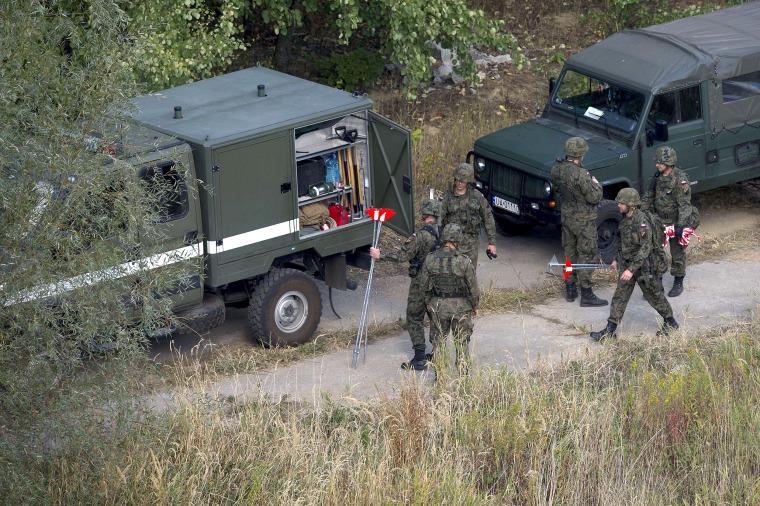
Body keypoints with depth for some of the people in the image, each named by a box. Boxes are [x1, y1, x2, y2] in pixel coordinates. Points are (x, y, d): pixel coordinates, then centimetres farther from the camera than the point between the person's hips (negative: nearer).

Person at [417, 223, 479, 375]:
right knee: (462, 343, 12)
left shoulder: (430, 260, -11)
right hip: (461, 307, -2)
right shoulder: (464, 262, -18)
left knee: (438, 342, 16)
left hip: (437, 307, 2)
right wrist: (475, 306, 8)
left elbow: (423, 286, -2)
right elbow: (473, 288, -10)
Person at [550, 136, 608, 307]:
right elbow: (594, 198, -22)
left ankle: (570, 290, 27)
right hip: (583, 220, -7)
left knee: (570, 253, 18)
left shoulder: (557, 169, -5)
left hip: (566, 215, 7)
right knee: (586, 255, 2)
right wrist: (595, 184, -2)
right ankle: (587, 295, 7)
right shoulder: (580, 175, -28)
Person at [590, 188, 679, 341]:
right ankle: (611, 330, 9)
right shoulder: (626, 218, 2)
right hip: (628, 264, 8)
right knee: (619, 296, 6)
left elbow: (646, 248, -28)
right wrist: (617, 259, 22)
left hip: (645, 266, -8)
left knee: (655, 296, 9)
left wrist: (632, 269, -30)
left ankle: (671, 323, 30)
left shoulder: (642, 221, -26)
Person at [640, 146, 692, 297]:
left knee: (677, 253, 8)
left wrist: (680, 225, -30)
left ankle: (678, 283, 23)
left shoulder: (680, 179, -21)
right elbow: (648, 197, 13)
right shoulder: (657, 177, 1)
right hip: (658, 220, 6)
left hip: (675, 221, -6)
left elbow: (685, 204, -23)